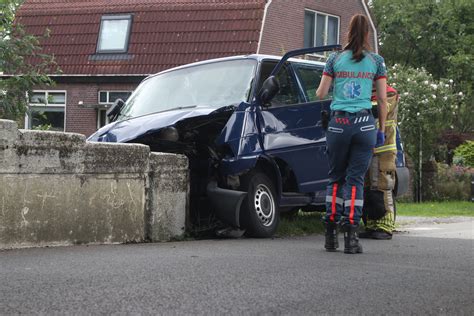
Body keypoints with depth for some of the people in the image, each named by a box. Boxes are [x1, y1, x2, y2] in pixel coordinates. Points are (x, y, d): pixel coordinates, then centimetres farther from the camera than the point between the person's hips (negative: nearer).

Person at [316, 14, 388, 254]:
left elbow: (321, 94, 7)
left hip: (338, 123, 1)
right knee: (355, 180, 1)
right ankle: (350, 236, -5)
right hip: (364, 123, -1)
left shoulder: (335, 59, 7)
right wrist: (381, 131, 13)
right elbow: (383, 100, 6)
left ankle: (331, 235, 12)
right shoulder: (376, 61, 6)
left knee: (335, 178, 12)